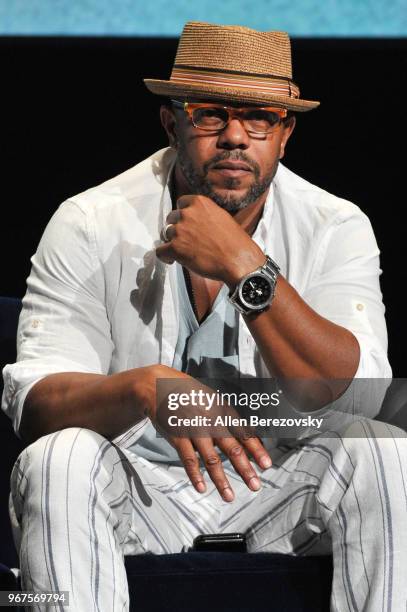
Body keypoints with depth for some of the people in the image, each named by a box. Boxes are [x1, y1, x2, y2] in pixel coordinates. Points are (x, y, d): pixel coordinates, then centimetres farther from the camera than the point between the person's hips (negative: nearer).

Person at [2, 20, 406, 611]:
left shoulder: (337, 229, -6)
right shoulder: (91, 225, -9)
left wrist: (244, 266, -28)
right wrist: (146, 386, -38)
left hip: (279, 487, 1)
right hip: (135, 488, -1)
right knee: (58, 462, -31)